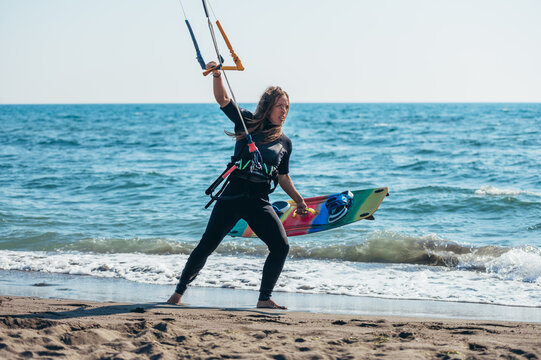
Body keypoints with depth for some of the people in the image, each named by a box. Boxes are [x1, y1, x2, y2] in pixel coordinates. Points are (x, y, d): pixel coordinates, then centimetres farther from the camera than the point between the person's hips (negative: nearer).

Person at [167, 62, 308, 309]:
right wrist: (217, 75, -15)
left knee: (281, 246, -12)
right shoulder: (248, 123, 6)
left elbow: (283, 177, 24)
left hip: (260, 202, 3)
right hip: (233, 196, -3)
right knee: (207, 245, -4)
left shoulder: (285, 142, 14)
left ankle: (264, 298, 0)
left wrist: (298, 200, 22)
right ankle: (179, 291, 9)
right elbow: (223, 100, 0)